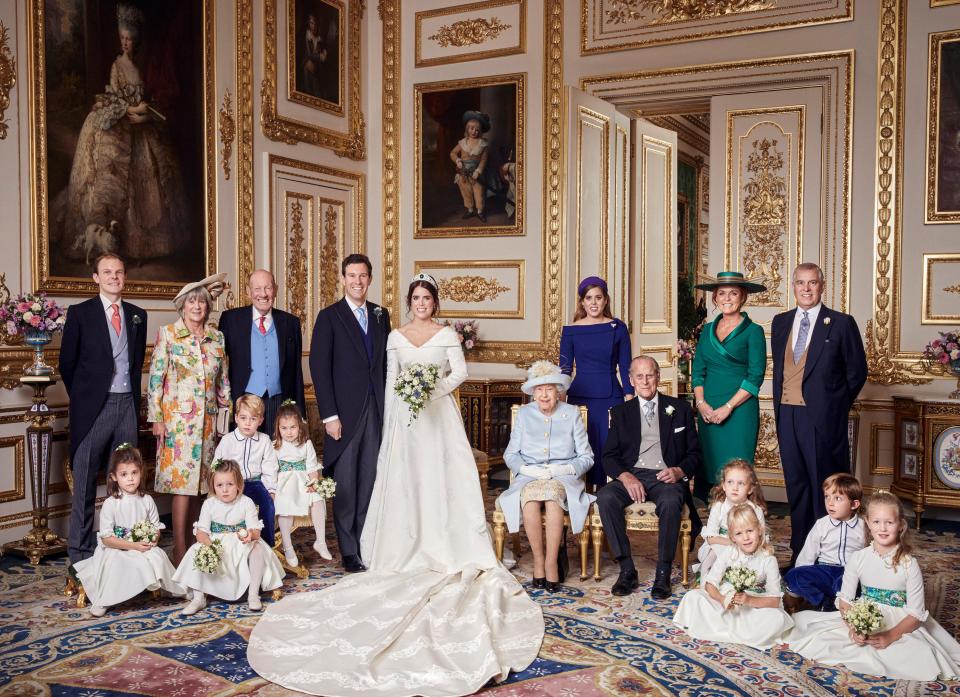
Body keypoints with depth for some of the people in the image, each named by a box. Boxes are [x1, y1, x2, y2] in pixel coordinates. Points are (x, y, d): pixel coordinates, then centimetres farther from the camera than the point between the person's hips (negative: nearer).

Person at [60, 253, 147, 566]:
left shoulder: (137, 315, 11)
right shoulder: (80, 313, 0)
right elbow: (67, 362, 3)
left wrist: (133, 394, 11)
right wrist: (82, 397, 6)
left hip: (127, 404, 4)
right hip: (93, 407, -3)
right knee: (85, 481, 1)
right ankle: (80, 551, 9)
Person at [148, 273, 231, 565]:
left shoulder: (217, 337, 10)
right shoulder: (167, 334, -1)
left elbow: (223, 381, 15)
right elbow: (155, 377, -3)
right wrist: (157, 418, -8)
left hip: (207, 420, 4)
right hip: (177, 417, -4)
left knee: (199, 481, 7)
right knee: (182, 481, -8)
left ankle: (190, 541, 17)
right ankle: (179, 551, -2)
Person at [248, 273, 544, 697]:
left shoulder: (447, 335, 4)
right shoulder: (396, 337, 9)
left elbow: (460, 372, -1)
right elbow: (391, 382, 9)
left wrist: (433, 389, -16)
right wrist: (390, 424, 3)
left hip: (440, 416, -1)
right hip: (405, 418, 2)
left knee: (443, 479, -4)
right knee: (405, 481, -1)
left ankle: (447, 547, 2)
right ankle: (411, 549, 5)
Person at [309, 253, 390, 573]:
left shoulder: (381, 315, 11)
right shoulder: (328, 317, -3)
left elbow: (385, 363, 14)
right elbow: (319, 368, -7)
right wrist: (329, 415, -12)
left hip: (376, 411, 4)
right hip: (345, 412, -4)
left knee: (370, 481, 7)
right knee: (345, 484, 3)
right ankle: (348, 550, 13)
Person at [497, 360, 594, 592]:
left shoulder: (572, 413, 10)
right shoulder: (524, 413, 14)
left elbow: (586, 457, 8)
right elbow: (510, 454, 11)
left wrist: (566, 469, -11)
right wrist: (526, 469, -9)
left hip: (564, 478, -1)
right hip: (529, 477, 1)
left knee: (553, 497, -37)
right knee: (530, 500, -35)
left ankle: (551, 561, -29)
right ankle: (539, 559, -23)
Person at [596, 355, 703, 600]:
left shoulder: (680, 408, 14)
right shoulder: (621, 412, 16)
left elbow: (695, 453, 12)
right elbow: (609, 456, 8)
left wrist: (679, 471, -11)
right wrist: (625, 477, -13)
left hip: (666, 478, -1)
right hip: (631, 476, 2)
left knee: (671, 502, -37)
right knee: (605, 497, -31)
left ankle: (663, 574, -24)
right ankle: (627, 569, -23)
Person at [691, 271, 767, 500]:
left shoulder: (753, 331, -1)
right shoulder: (708, 330, 14)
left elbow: (755, 376, -7)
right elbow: (698, 371, 12)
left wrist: (728, 407, -13)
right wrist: (701, 403, -4)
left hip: (739, 411, -4)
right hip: (708, 411, 5)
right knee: (706, 471, 4)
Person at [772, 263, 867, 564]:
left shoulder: (841, 324, -3)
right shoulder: (780, 322, 12)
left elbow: (857, 372, 2)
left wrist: (835, 406, 4)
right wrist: (779, 407, 12)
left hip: (822, 418, -5)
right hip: (787, 415, 5)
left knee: (825, 487, 0)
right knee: (796, 486, 12)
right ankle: (799, 553, 23)